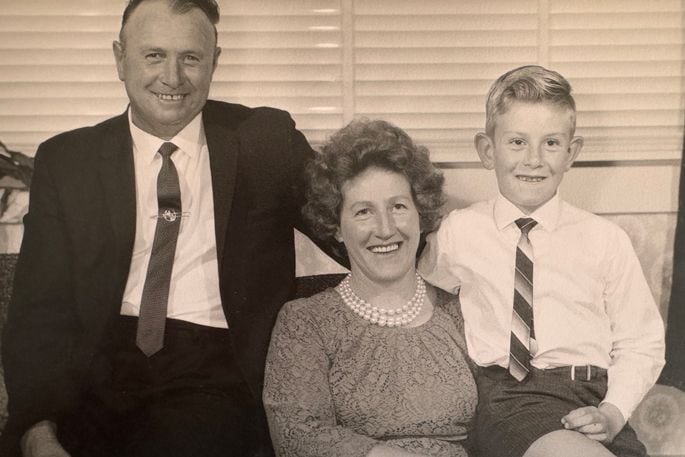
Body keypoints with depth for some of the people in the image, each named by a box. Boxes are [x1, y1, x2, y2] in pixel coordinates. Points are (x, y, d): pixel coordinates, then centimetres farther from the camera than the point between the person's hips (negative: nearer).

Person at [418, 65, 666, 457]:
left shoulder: (605, 240, 8)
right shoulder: (459, 232, 8)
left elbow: (640, 343, 10)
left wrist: (613, 412, -5)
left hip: (587, 398, 2)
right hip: (504, 397, -2)